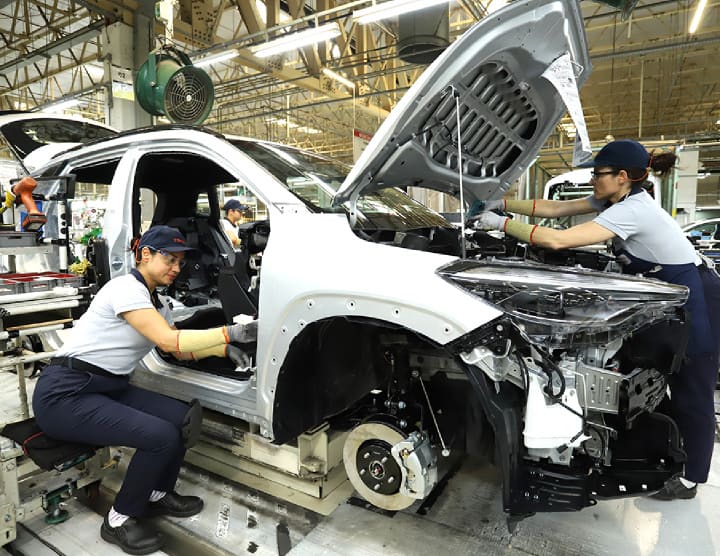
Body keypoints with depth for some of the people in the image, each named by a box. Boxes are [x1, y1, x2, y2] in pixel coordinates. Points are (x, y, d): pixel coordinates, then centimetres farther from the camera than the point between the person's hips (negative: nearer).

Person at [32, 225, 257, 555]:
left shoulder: (156, 303, 12)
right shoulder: (126, 288, -17)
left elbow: (182, 351, 13)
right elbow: (169, 342, -25)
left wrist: (224, 348, -2)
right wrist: (231, 332, -26)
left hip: (109, 388, 9)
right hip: (64, 394, -9)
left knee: (183, 418, -6)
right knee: (161, 436, -23)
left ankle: (158, 495, 16)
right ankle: (119, 521, 1)